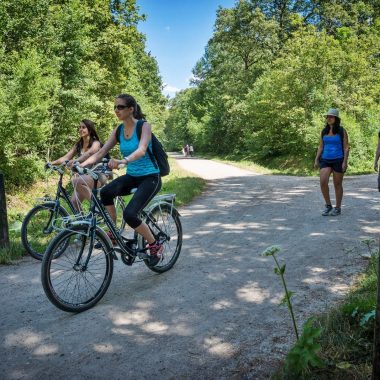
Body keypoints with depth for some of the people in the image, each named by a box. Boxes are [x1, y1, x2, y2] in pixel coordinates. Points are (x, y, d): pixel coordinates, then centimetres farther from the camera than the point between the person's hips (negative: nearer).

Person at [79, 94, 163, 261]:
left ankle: (155, 245, 0)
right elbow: (101, 152, -2)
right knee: (105, 192, -26)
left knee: (129, 214, -24)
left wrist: (122, 161, -50)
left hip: (150, 177, -5)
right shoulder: (118, 131, 4)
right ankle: (113, 233, -7)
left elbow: (141, 150, -31)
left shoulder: (144, 126, -13)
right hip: (131, 176, 5)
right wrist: (81, 164, -18)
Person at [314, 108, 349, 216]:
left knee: (337, 185, 5)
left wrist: (345, 162, -13)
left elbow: (346, 147, -4)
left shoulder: (342, 131, -3)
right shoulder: (324, 131, 8)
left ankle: (338, 208, 19)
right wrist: (316, 160, 3)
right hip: (325, 160, 3)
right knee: (323, 182, -15)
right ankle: (328, 205, 3)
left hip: (338, 160, -3)